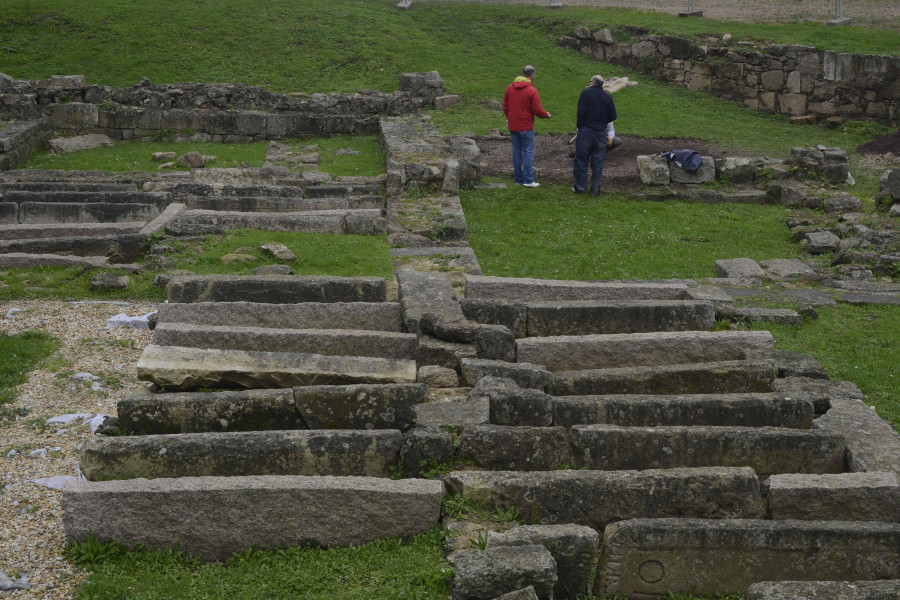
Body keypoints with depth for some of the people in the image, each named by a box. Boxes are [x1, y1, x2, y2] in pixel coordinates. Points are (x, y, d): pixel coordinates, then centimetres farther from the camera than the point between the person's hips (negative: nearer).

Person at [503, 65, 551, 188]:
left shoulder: (510, 88, 5)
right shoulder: (531, 91, -14)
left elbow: (505, 106, 12)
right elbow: (537, 110, -13)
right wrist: (546, 115, 6)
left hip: (513, 126, 6)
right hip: (526, 127, -6)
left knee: (516, 152, 11)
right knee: (528, 152, 0)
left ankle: (518, 178, 15)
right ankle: (528, 180, -2)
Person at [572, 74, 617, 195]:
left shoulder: (586, 92, -5)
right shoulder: (608, 97, 7)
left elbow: (581, 112, -12)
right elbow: (613, 116, 6)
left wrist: (580, 125, -1)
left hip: (586, 131, -4)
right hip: (601, 133, 4)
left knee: (581, 160, 3)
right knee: (598, 162, 7)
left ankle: (580, 187, 5)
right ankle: (596, 188, 8)